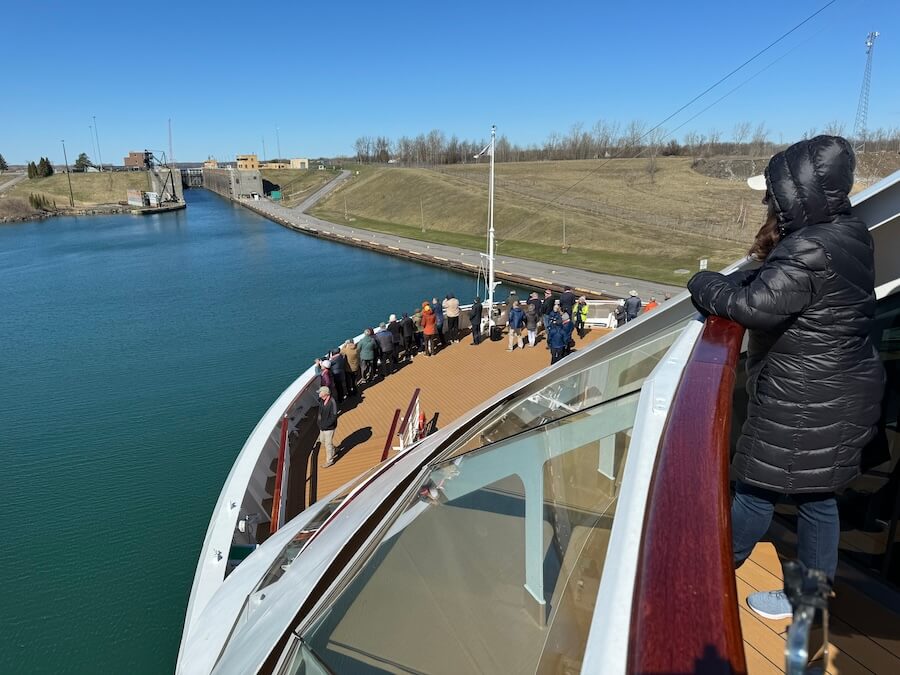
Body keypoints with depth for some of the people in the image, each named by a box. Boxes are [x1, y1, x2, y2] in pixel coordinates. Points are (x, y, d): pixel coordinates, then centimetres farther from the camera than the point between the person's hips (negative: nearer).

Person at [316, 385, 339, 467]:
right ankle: (332, 450, 48)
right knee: (322, 441, 24)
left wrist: (324, 425, -22)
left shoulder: (332, 403, -29)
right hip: (322, 426, 8)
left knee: (328, 444, 7)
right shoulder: (322, 400, -5)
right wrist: (317, 418, 4)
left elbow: (333, 417, -25)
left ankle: (329, 461, 26)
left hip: (329, 427, -8)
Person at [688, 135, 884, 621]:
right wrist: (729, 284, -4)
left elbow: (754, 306, -29)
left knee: (757, 488, 10)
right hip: (834, 397, 10)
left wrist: (704, 285, -12)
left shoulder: (810, 252, -27)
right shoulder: (847, 234, 5)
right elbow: (772, 279, 11)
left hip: (803, 405, -10)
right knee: (815, 496, 20)